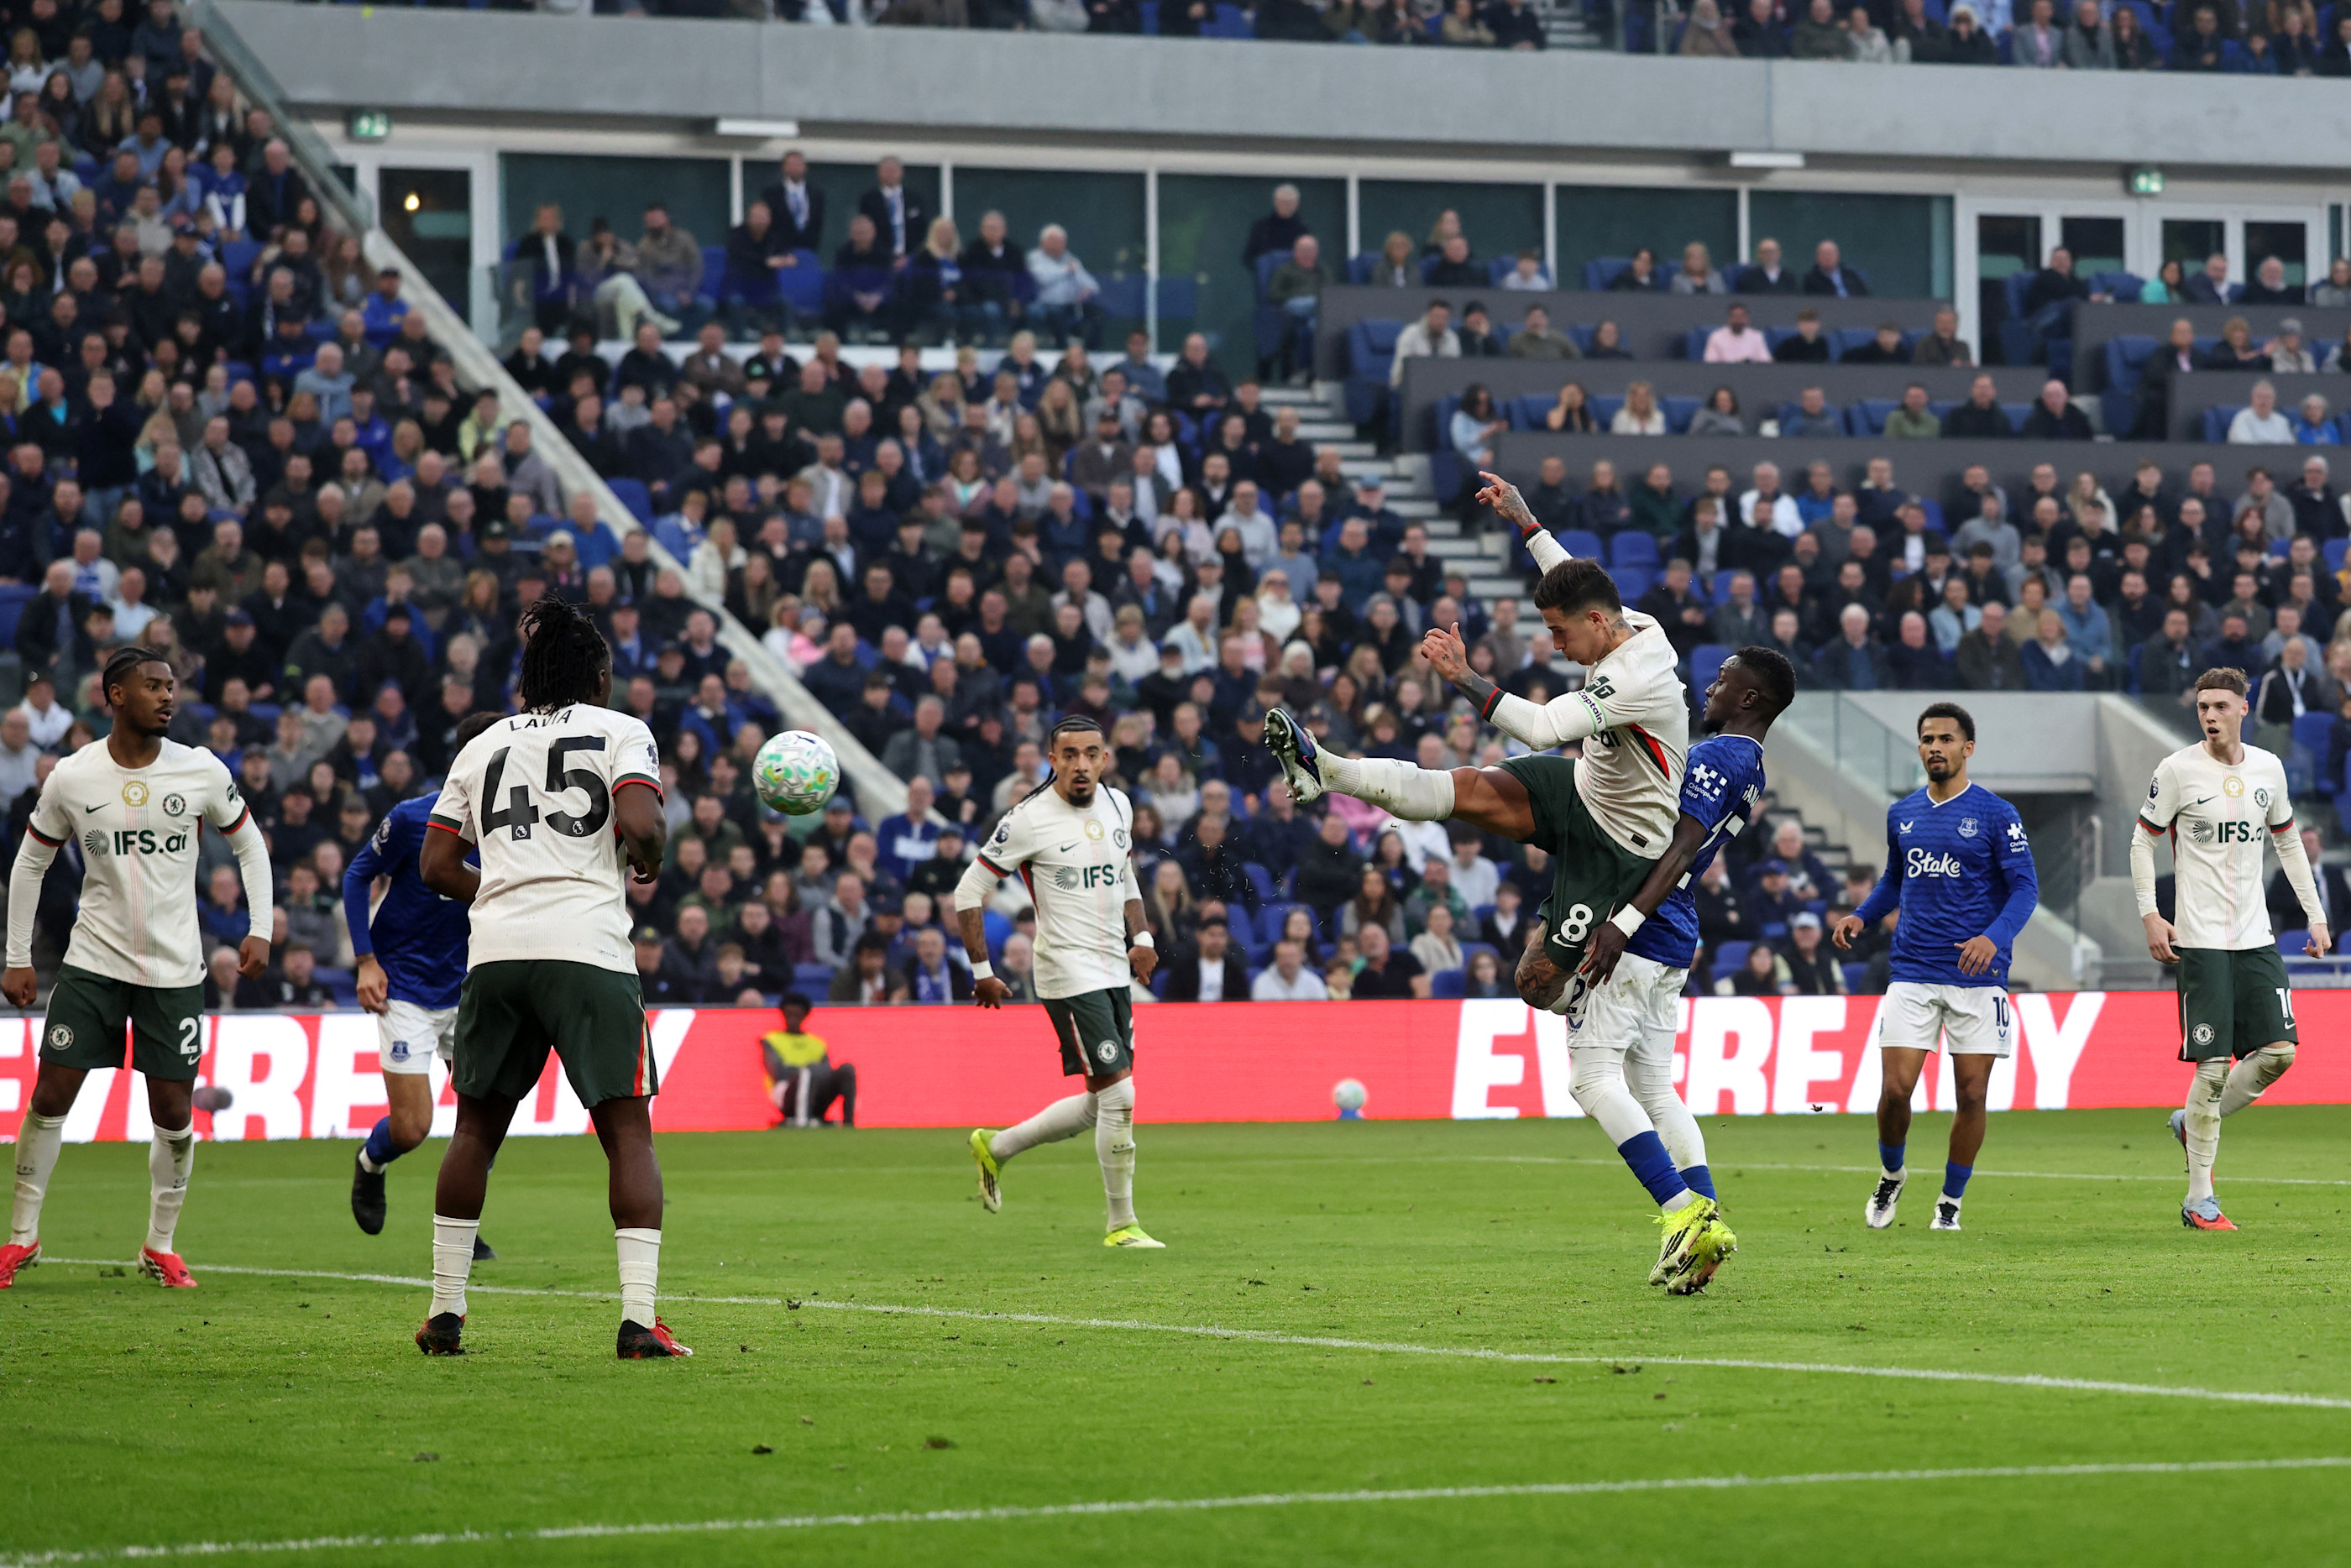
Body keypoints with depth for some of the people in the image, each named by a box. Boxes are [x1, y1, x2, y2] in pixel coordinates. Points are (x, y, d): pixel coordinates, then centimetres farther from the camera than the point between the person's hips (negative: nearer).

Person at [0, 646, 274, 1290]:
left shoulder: (204, 772, -5)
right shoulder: (71, 778, -5)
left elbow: (249, 844, 10)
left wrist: (260, 931, 0)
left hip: (175, 970, 0)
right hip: (93, 963, 0)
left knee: (174, 1114, 1)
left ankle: (160, 1247, 18)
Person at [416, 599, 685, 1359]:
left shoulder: (484, 745, 19)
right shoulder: (620, 731, 7)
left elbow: (436, 866, 15)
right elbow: (643, 825, -10)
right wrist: (646, 861, 10)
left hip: (495, 952, 4)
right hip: (589, 948, -4)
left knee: (476, 1128, 15)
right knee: (628, 1130, -1)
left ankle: (445, 1314, 16)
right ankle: (639, 1320, -11)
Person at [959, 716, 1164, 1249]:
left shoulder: (1118, 805, 7)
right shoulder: (1029, 821, -13)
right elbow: (968, 893, -6)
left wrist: (1141, 937, 7)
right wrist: (982, 971, -6)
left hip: (1115, 971, 7)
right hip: (1069, 974, -7)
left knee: (1100, 1107, 12)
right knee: (1118, 1095, -12)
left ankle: (995, 1147, 32)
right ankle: (1121, 1225, 1)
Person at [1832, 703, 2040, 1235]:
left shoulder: (1996, 815, -2)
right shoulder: (1901, 814, 12)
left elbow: (2025, 887, -6)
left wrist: (1994, 936, -24)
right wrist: (1861, 917, 7)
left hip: (1977, 975, -3)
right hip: (1913, 975, 3)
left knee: (1972, 1095, -2)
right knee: (1895, 1088, -7)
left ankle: (1951, 1201, 16)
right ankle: (1890, 1176, 20)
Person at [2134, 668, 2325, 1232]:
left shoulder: (2268, 768, 8)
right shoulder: (2178, 769, -5)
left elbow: (2288, 841, 19)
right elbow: (2143, 841, 1)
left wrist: (2316, 915, 14)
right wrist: (2150, 916, -9)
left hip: (2256, 937, 5)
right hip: (2200, 938, -5)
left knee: (2279, 1050, -5)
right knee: (2213, 1064, -9)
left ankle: (2192, 1123, 19)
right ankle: (2199, 1201, -1)